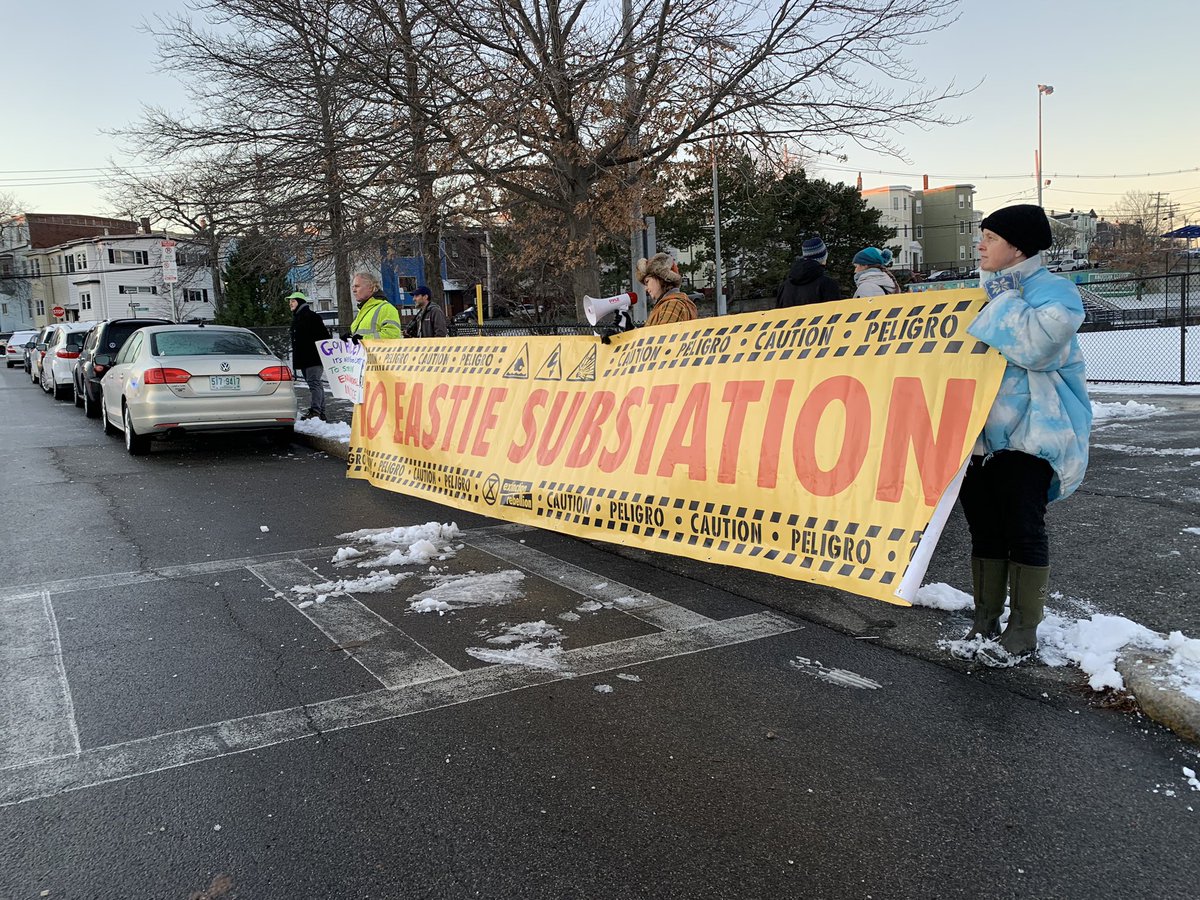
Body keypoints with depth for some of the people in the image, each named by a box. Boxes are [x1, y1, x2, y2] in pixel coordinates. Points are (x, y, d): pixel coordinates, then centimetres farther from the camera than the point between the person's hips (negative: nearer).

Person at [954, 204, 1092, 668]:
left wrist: (1004, 299, -14)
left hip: (1027, 433, -6)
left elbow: (1033, 343, -25)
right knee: (984, 529, 9)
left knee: (1023, 530, -1)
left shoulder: (1055, 292, -6)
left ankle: (1023, 629, 10)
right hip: (976, 432, 6)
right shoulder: (984, 295, 16)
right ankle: (984, 621, 18)